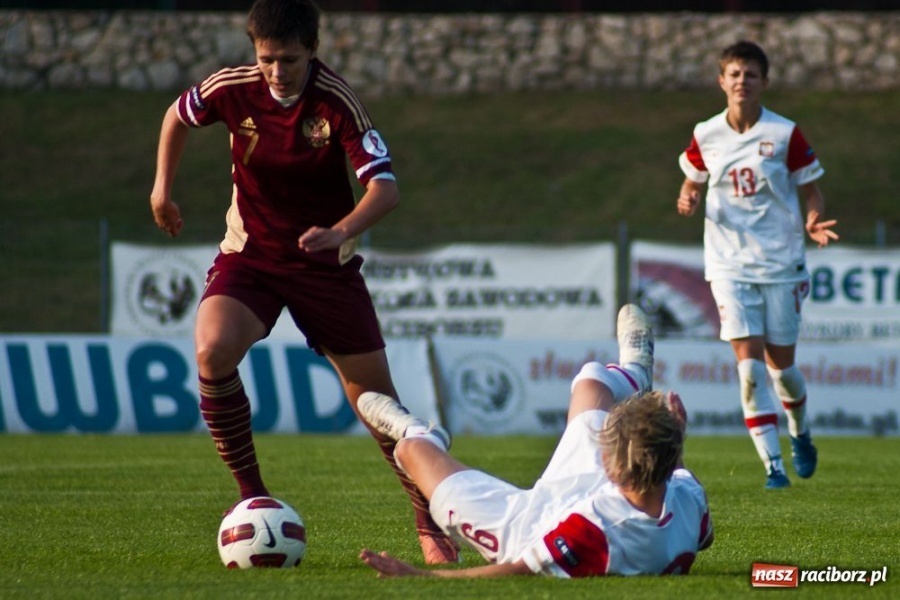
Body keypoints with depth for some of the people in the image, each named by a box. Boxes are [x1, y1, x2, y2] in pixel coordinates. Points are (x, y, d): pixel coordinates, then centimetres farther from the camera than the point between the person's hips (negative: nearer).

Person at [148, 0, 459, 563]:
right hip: (249, 253, 1)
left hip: (325, 262, -1)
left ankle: (429, 521, 18)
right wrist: (163, 188, 10)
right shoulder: (231, 89, -14)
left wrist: (339, 231, -45)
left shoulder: (338, 102, -21)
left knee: (376, 394, 0)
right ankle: (252, 493, -12)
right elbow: (179, 115, 10)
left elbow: (385, 188, -28)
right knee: (214, 350, -27)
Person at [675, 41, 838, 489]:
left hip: (781, 262, -1)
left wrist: (813, 223, -17)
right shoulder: (705, 136, 1)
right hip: (729, 264, 1)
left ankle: (800, 432, 39)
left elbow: (810, 191, 3)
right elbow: (693, 181, 18)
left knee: (780, 366, 6)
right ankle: (772, 464, -9)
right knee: (749, 363, -12)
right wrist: (689, 200, -5)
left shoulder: (785, 134, -5)